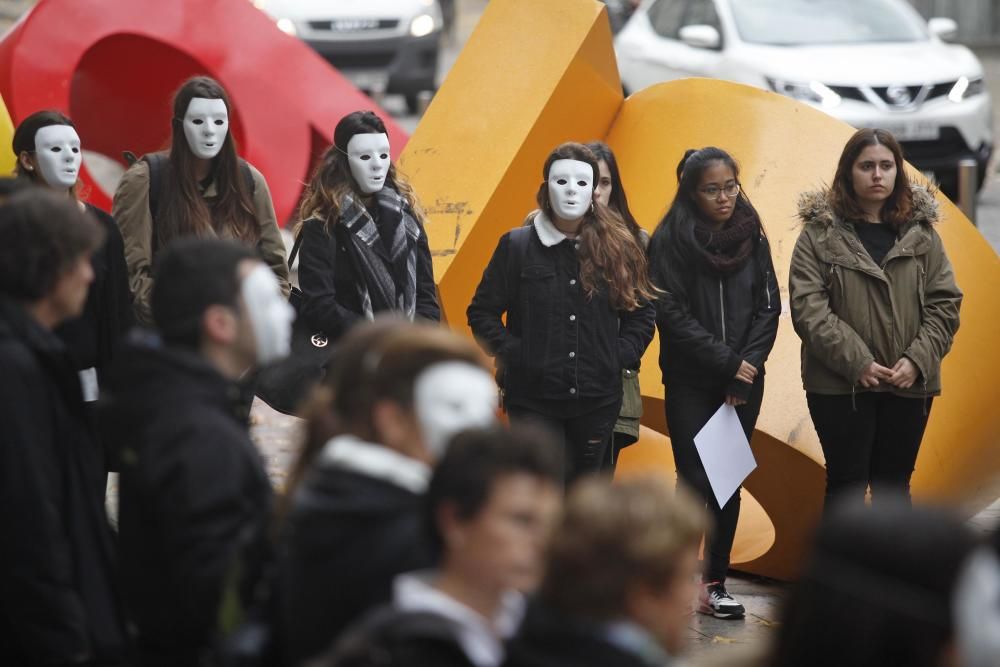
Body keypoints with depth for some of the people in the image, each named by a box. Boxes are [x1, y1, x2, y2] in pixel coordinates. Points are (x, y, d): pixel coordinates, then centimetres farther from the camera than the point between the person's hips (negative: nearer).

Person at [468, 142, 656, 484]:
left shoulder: (618, 248, 4)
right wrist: (513, 354, -6)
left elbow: (641, 315, 13)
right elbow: (482, 312, 4)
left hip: (598, 401, 3)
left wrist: (620, 357, 0)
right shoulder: (516, 245, -1)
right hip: (534, 399, -3)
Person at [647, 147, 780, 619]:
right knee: (696, 483, -9)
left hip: (743, 384, 4)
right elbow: (672, 314, -10)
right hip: (690, 383, -3)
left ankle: (715, 583, 13)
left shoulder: (751, 236, 6)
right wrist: (727, 362, -12)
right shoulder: (670, 240, -6)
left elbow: (768, 307, 6)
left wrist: (748, 366, -7)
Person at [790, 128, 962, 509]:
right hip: (840, 384, -3)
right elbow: (807, 307, -10)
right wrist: (856, 362, -18)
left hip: (908, 385, 3)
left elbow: (945, 303, 3)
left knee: (894, 483, 12)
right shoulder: (820, 232, -2)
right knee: (847, 483, 2)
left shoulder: (921, 231, 6)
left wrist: (917, 360, -11)